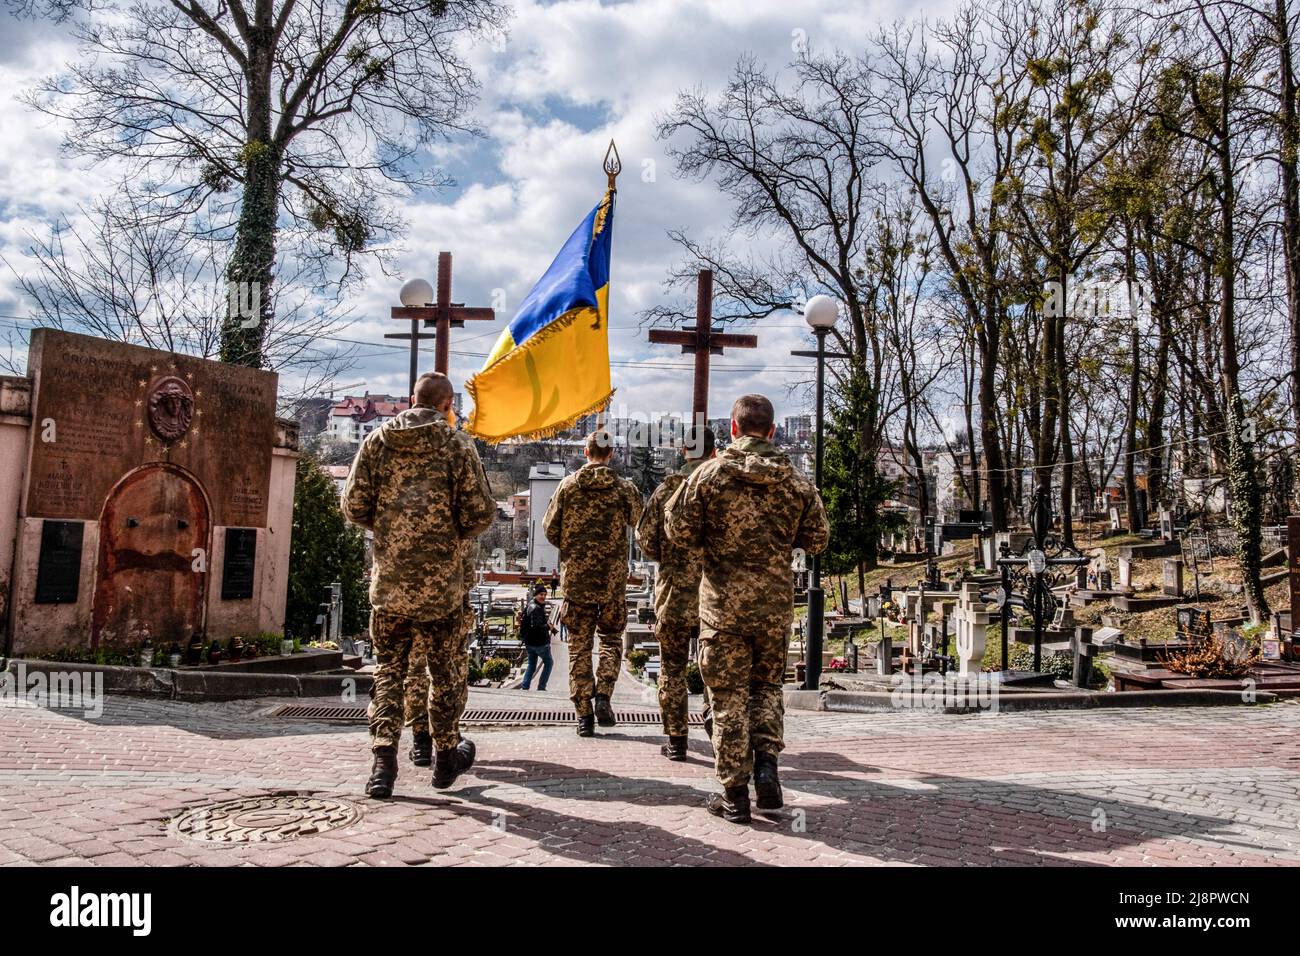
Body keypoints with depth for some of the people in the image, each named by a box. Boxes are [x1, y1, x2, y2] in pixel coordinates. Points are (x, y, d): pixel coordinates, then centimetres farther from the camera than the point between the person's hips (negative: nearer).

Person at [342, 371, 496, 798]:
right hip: (441, 582, -2)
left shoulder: (376, 441, 3)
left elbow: (354, 505, 1)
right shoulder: (457, 446, -5)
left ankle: (384, 760, 1)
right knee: (447, 671, 13)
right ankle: (446, 757, 25)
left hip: (389, 579, 2)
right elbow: (479, 513, -9)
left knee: (388, 670, 11)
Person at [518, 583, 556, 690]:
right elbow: (536, 626, -31)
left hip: (529, 642, 9)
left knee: (531, 665, 20)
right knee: (548, 662, 10)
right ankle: (541, 687, 9)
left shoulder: (529, 607, 10)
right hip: (540, 642, -9)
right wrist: (548, 627, -17)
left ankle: (524, 687, 13)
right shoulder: (537, 609, -21)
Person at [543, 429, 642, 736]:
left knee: (579, 646, 8)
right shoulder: (625, 489, -4)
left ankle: (584, 714, 7)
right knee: (611, 640, 16)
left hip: (575, 578, 0)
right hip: (613, 579, 0)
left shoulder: (567, 486, -2)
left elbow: (550, 529, 2)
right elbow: (637, 522, 10)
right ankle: (603, 695, -3)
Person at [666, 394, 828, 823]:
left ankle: (734, 795, 10)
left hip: (723, 601, -2)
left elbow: (678, 531, -7)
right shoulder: (797, 481, 1)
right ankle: (766, 763, 4)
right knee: (766, 685, 20)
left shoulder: (709, 474, -7)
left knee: (728, 697, 5)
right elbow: (817, 539, 8)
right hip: (776, 603, 2)